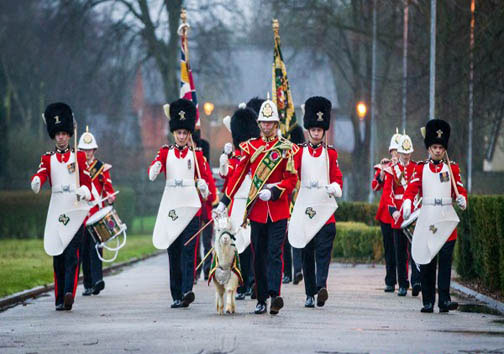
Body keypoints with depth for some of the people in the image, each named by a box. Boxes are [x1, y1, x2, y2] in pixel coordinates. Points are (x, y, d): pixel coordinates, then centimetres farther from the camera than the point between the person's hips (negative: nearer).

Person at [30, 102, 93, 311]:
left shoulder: (79, 157, 8)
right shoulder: (48, 159, 10)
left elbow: (87, 181, 5)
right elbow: (41, 174, -8)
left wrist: (84, 192, -18)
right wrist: (36, 182, -32)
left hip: (76, 209, -2)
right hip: (56, 211, 2)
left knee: (72, 254, -12)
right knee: (57, 256, 3)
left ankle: (69, 294, -23)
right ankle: (60, 299, 8)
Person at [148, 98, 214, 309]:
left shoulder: (196, 154, 7)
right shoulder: (166, 152, 8)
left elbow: (206, 177, 8)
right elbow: (153, 169, -8)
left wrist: (204, 185, -14)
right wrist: (154, 170, -31)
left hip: (190, 205, -2)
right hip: (171, 205, 2)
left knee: (188, 250, -12)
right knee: (173, 251, 5)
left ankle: (187, 290, -21)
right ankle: (176, 296, 10)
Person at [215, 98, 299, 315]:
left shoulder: (286, 148, 2)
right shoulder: (250, 147, 8)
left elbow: (292, 180, -1)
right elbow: (238, 175, 8)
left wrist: (273, 192, -16)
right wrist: (224, 202, 3)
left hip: (278, 209, -2)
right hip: (256, 209, 2)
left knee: (274, 253, -11)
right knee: (259, 255, 6)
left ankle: (275, 295, -22)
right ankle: (261, 301, 12)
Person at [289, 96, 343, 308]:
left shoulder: (331, 154, 10)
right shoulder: (299, 152, 8)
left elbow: (337, 179, 8)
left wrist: (334, 188, -13)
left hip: (325, 207, -1)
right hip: (305, 208, 1)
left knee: (323, 250, -13)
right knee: (307, 252, 4)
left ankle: (321, 286, -26)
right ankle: (310, 294, 9)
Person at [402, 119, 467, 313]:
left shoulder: (452, 168, 10)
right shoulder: (421, 168, 9)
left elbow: (460, 189, 4)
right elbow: (412, 187, -3)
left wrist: (462, 199, -19)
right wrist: (407, 202, -23)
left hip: (447, 219, 0)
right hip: (426, 218, 0)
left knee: (445, 260, -8)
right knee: (426, 261, 0)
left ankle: (444, 300, -11)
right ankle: (428, 302, 5)